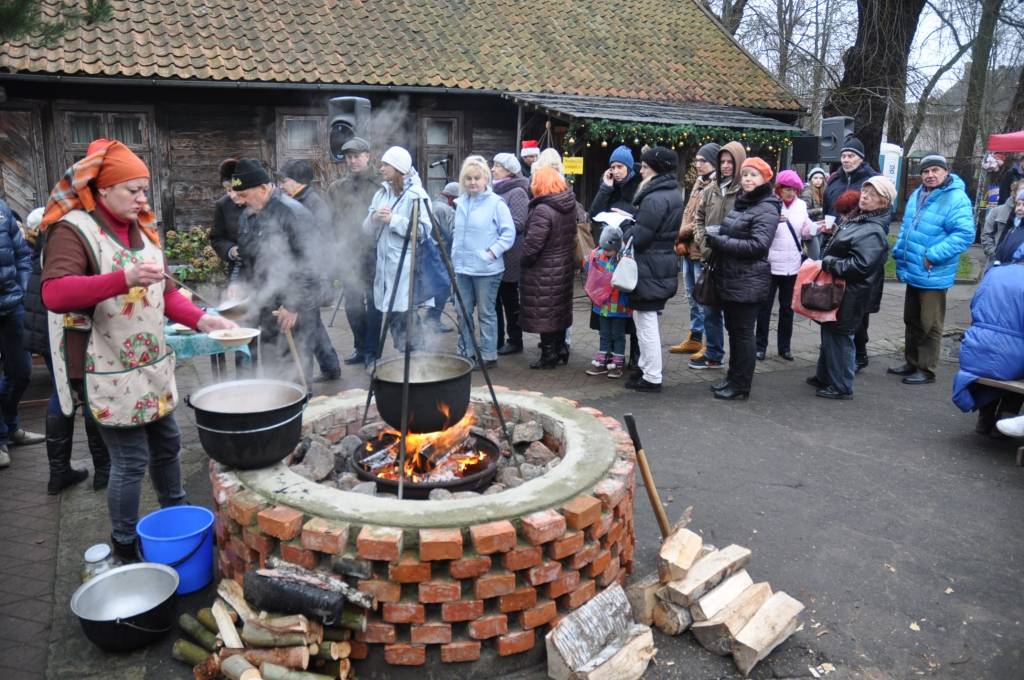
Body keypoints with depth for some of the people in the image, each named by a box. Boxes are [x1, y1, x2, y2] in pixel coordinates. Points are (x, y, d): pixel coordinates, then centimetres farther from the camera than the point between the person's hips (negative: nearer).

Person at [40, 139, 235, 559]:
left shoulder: (142, 229, 11)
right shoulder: (73, 229, -13)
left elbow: (164, 292, 13)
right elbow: (54, 294, -27)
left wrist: (200, 319, -5)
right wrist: (124, 278, -39)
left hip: (153, 366, 8)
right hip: (110, 375, -8)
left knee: (167, 445, 19)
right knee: (131, 461, -1)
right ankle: (126, 549, 18)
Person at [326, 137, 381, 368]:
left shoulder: (378, 186, -4)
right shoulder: (336, 188, 10)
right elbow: (331, 221, 9)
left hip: (373, 252, -4)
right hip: (348, 253, 5)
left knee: (373, 304, 3)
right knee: (352, 305, 11)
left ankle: (371, 351, 13)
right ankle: (360, 348, 25)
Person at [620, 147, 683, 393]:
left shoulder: (655, 198, -20)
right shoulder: (674, 193, 12)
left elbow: (639, 236, -23)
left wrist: (620, 236, -4)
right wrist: (629, 219, 7)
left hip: (649, 267, -10)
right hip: (665, 264, 10)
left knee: (646, 321, -2)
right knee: (648, 320, 20)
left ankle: (652, 378, 6)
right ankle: (646, 366, 31)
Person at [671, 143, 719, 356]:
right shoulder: (699, 183, 19)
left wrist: (685, 232, -11)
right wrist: (681, 239, 9)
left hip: (701, 249, -9)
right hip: (688, 248, 9)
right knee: (693, 297, 16)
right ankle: (694, 338, 28)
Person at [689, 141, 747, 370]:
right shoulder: (710, 191, 10)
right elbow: (698, 219, 15)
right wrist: (704, 244, 1)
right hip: (710, 258, 6)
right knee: (710, 309, 13)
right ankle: (713, 355, 25)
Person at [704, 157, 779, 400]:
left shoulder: (767, 209, -13)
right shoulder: (741, 202, 14)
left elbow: (758, 245, -23)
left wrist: (719, 241, -21)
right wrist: (715, 234, 3)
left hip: (748, 282, -8)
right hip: (729, 278, 9)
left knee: (743, 332, -1)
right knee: (733, 330, 16)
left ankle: (741, 386, 9)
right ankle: (733, 377, 28)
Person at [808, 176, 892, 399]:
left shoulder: (873, 232, -19)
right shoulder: (857, 220, 12)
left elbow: (859, 265, -28)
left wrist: (830, 263, -19)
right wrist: (827, 262, 10)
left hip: (849, 295, -10)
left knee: (839, 336, -1)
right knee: (829, 332, 18)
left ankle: (841, 386, 11)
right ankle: (825, 376, 33)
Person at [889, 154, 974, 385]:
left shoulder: (957, 199, -15)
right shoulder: (917, 195, 11)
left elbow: (965, 234, -22)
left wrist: (933, 256, -25)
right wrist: (899, 251, 12)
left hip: (933, 275, -8)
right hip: (912, 272, 8)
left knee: (929, 325, 2)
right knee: (912, 321, 18)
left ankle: (926, 370, 13)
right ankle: (911, 362, 32)